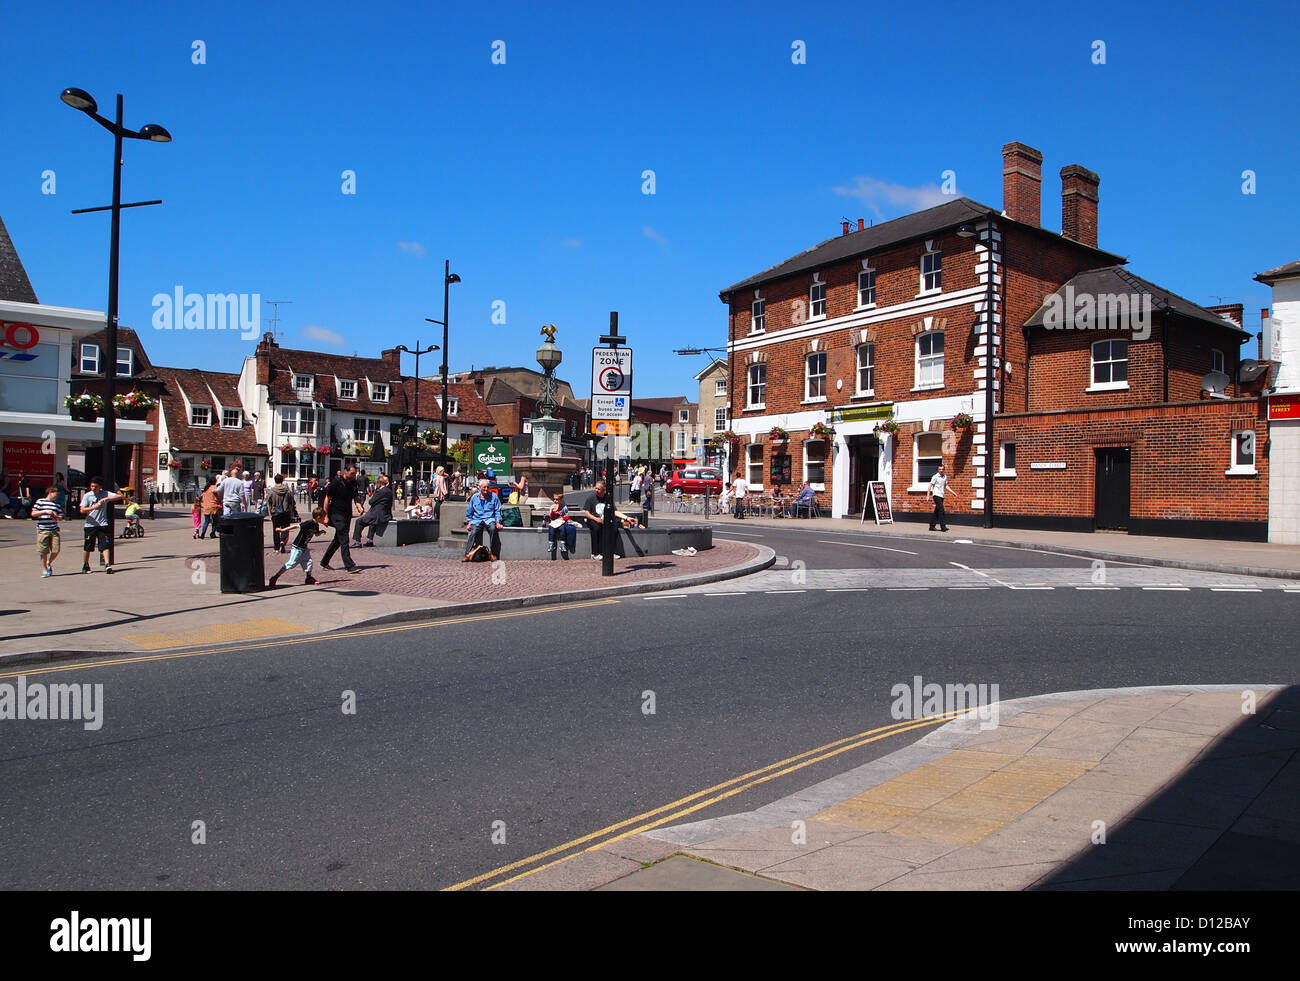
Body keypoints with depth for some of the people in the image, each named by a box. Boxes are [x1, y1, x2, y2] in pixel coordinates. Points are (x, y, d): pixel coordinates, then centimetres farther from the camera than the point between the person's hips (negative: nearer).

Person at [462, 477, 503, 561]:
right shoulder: (474, 497, 12)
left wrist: (498, 522, -6)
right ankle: (467, 554, -33)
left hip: (489, 519, -1)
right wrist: (469, 522, 7)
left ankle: (492, 552, -23)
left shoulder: (494, 496, 8)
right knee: (473, 532, -29)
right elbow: (469, 512, 18)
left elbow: (498, 511, 8)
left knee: (493, 528, -34)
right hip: (477, 520, 1)